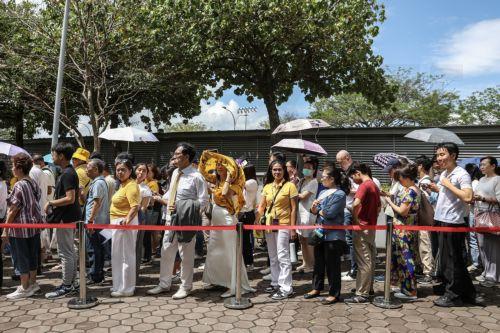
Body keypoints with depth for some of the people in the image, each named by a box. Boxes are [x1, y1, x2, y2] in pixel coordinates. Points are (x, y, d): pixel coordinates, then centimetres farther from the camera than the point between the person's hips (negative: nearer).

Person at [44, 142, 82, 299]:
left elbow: (70, 198, -25)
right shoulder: (69, 172, 12)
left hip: (65, 218, -10)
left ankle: (66, 286, 6)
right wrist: (53, 203, 14)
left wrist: (51, 203, -15)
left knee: (65, 252, -2)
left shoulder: (67, 174, -19)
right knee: (70, 251, 16)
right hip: (69, 217, 10)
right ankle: (70, 282, 25)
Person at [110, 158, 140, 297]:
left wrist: (127, 219, -40)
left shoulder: (131, 185, -17)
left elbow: (135, 206, -28)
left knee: (125, 256, -3)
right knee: (118, 255, 18)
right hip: (119, 223, 11)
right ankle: (120, 285, 31)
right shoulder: (123, 184, 16)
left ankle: (126, 289, 6)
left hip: (124, 224, -11)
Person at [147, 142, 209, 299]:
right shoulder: (175, 173, 8)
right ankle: (164, 284, 28)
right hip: (172, 217, 7)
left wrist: (185, 211, -19)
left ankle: (185, 287, 21)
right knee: (166, 252, 13)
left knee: (186, 255, 6)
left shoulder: (196, 176, -15)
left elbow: (203, 201, -14)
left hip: (186, 220, -7)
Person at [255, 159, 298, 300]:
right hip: (269, 224, 6)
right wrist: (256, 223, -2)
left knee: (283, 256, -6)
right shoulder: (267, 187, 9)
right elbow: (261, 207, 8)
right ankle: (276, 283, 27)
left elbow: (293, 208, -7)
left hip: (283, 225, -6)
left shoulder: (290, 186, -6)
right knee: (273, 257, 15)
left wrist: (292, 228, -11)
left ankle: (286, 288, 1)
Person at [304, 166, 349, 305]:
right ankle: (317, 288, 33)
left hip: (333, 236, -8)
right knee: (318, 263, 17)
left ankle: (334, 294, 15)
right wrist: (314, 206, -8)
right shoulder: (323, 192, 13)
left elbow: (329, 213, -21)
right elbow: (314, 211, 14)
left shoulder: (339, 194, -13)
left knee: (332, 266, 2)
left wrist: (318, 210, -3)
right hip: (320, 233, 8)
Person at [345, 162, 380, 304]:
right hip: (371, 227, 10)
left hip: (362, 228, -10)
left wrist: (355, 219, -19)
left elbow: (356, 203, -32)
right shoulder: (375, 186, 14)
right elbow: (378, 208, 24)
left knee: (363, 262, -5)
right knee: (370, 259, 17)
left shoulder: (364, 185, -15)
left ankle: (362, 294, 1)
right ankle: (368, 287, 29)